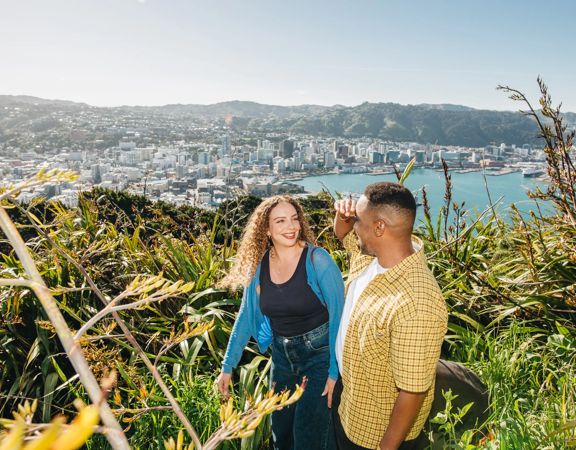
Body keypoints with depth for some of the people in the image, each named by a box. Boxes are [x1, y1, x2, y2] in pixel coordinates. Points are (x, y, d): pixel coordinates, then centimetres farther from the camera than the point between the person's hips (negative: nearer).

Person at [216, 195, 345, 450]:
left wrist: (336, 371, -19)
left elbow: (338, 315, -17)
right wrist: (227, 367, 4)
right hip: (282, 355, 5)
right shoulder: (258, 265, -6)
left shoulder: (317, 259, -19)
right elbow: (246, 316, 2)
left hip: (320, 354, -4)